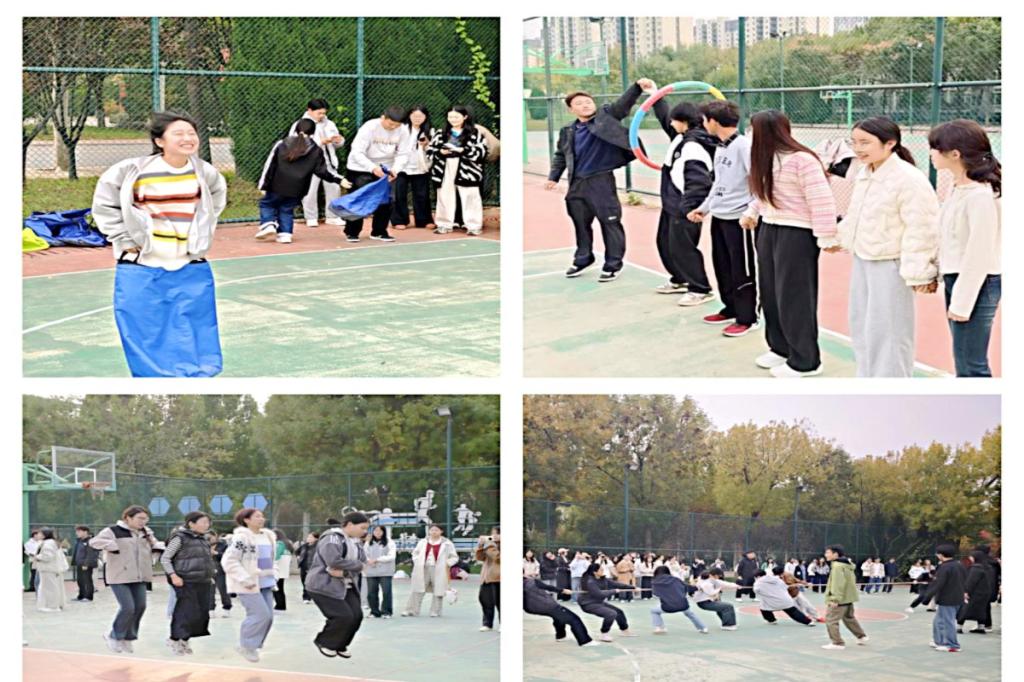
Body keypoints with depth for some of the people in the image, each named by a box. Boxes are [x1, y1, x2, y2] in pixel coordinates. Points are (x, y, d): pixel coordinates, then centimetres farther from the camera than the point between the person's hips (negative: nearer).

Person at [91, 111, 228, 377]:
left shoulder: (205, 172, 0)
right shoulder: (134, 171, -11)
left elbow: (218, 196, 23)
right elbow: (104, 205, 2)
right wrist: (125, 240, -3)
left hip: (191, 271, 3)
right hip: (142, 271, -3)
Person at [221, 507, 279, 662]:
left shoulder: (268, 537, 13)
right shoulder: (241, 538, -13)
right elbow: (229, 561, -18)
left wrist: (273, 575, 12)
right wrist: (244, 579, -23)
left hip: (265, 583, 8)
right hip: (249, 584, -8)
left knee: (268, 616, 5)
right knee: (261, 614, -15)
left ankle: (252, 645, 19)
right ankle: (246, 646, 1)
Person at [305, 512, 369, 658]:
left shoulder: (356, 541, 11)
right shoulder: (332, 539, -17)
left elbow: (363, 562, 1)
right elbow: (334, 561, -30)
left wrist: (344, 572, -19)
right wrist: (358, 565, -18)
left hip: (346, 585, 9)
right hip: (324, 586, -9)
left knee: (356, 615, -2)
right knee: (343, 616, -16)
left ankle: (339, 645, 17)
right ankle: (324, 643, 7)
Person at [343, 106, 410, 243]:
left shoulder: (403, 131, -13)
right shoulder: (369, 127, -26)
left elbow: (403, 154, -10)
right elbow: (357, 152, -29)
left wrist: (396, 169, -31)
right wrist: (373, 168, -42)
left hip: (384, 170, 4)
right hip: (360, 168, -4)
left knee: (385, 201, 3)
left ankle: (379, 231, 18)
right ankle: (352, 232, 8)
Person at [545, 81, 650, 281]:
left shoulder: (605, 118, -3)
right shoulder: (568, 132, 8)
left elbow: (623, 104, -14)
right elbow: (560, 156, 19)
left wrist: (637, 87, -27)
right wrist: (553, 177, 12)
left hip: (601, 181, -5)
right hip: (577, 183, 5)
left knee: (610, 223, -1)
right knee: (581, 223, 17)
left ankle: (613, 265, 8)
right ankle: (583, 259, 34)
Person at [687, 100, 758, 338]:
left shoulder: (744, 146, -17)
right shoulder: (721, 147, 12)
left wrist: (752, 213, -26)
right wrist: (704, 208, 21)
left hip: (740, 219, -9)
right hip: (719, 217, 9)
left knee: (742, 271, -1)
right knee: (723, 267, 17)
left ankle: (748, 318, 7)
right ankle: (731, 309, 31)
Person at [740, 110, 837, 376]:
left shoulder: (802, 160, -20)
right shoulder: (767, 159, 7)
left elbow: (821, 201, -21)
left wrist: (826, 238, -20)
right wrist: (751, 214, 10)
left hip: (796, 234, -9)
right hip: (768, 230, 9)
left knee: (794, 297, -4)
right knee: (771, 293, 16)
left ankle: (805, 360, 5)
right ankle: (780, 347, 31)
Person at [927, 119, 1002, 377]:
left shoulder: (980, 196, -20)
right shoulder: (959, 188, 8)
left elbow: (979, 255, -20)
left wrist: (962, 303, -18)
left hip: (976, 283, -9)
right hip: (956, 279, 9)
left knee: (970, 364, -6)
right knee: (963, 362, 16)